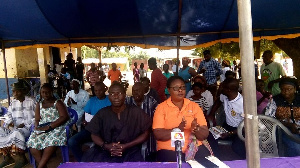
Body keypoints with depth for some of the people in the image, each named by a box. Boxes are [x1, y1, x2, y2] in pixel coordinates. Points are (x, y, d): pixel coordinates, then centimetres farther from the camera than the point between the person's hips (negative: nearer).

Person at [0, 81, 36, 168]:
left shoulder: (31, 101, -1)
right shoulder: (13, 102, 16)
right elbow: (8, 114, 17)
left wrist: (24, 124, -17)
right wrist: (9, 122, -5)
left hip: (27, 126, -6)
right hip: (14, 126, 6)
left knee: (17, 133, -35)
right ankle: (8, 156, -11)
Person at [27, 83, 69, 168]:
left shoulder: (58, 103, 2)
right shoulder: (39, 105, 20)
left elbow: (64, 117, -10)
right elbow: (37, 120, 16)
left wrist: (49, 126, -16)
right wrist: (37, 127, -8)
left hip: (56, 127, -5)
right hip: (42, 129, 5)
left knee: (52, 141, -34)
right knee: (32, 142, -22)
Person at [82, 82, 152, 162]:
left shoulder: (136, 112, -2)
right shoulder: (102, 113, 6)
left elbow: (145, 133, 0)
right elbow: (94, 134, 10)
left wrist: (126, 146, -11)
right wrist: (105, 146, -11)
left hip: (130, 150, -2)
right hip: (105, 150, 2)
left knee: (136, 160, -31)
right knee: (88, 158, -22)